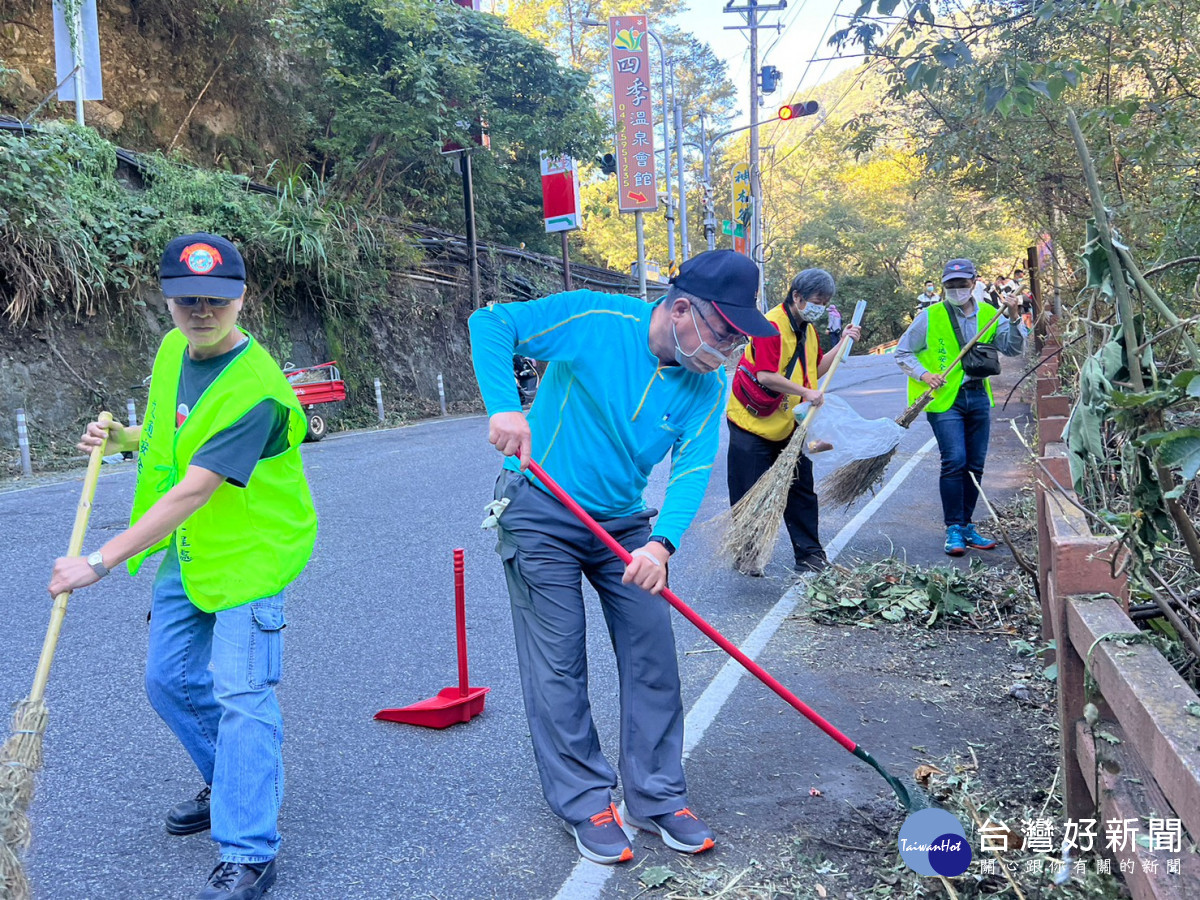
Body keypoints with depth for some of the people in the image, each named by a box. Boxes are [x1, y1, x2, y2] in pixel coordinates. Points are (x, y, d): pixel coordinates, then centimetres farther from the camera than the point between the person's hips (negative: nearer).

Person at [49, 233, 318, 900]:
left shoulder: (255, 390, -27)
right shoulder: (173, 349, 0)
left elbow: (191, 492, -31)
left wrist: (99, 563, -30)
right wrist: (123, 438, -2)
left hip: (250, 551, -9)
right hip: (186, 549, 9)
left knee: (240, 693, -11)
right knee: (170, 680, 17)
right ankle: (239, 782, 38)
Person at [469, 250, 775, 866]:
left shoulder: (708, 386, -7)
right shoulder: (595, 319, -20)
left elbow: (693, 470, -17)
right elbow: (490, 324, -17)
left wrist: (662, 543, -34)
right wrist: (504, 406, -32)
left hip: (623, 524, 5)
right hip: (540, 515, -5)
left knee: (652, 655, 5)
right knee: (558, 667, 0)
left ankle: (657, 797, 21)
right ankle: (584, 804, 16)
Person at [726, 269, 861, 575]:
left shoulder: (807, 329, 10)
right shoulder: (771, 326, -20)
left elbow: (816, 369, 13)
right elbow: (766, 377, -28)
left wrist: (843, 343, 6)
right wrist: (806, 393, -25)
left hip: (789, 425, 8)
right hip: (752, 423, -8)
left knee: (801, 491, 10)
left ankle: (809, 555, 18)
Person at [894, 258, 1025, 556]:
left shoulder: (989, 314, 7)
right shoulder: (930, 317, -3)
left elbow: (1014, 349, 0)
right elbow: (903, 353, 1)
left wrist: (1013, 318, -15)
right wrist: (924, 374, -14)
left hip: (978, 397, 4)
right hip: (944, 400, -4)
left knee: (975, 465, 9)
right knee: (954, 461, -13)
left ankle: (966, 526, 20)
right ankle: (953, 529, -5)